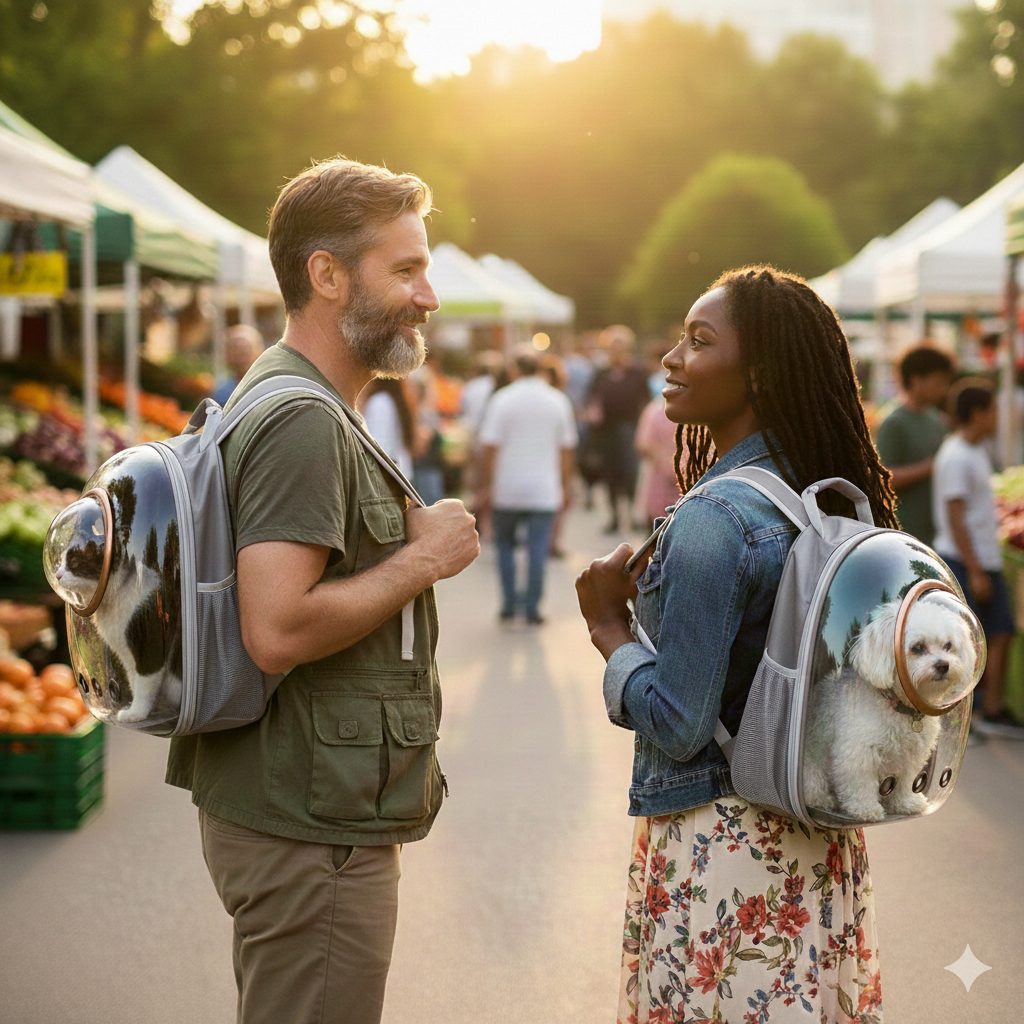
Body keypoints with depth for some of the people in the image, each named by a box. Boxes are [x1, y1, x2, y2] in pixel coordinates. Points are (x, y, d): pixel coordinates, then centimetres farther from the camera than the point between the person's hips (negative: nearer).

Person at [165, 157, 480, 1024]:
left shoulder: (278, 399, 15)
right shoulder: (302, 422, -19)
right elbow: (277, 630, -28)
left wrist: (409, 543, 11)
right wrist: (421, 560, -17)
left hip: (298, 816, 11)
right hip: (309, 831, -11)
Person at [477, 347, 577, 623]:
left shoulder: (502, 400, -5)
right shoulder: (558, 401, 4)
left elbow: (490, 448, -8)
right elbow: (567, 448, 7)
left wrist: (486, 487, -3)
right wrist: (565, 486, 15)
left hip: (507, 489, -1)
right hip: (544, 489, 1)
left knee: (505, 544, 14)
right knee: (537, 549, 1)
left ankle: (509, 603, 11)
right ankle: (532, 608, -2)